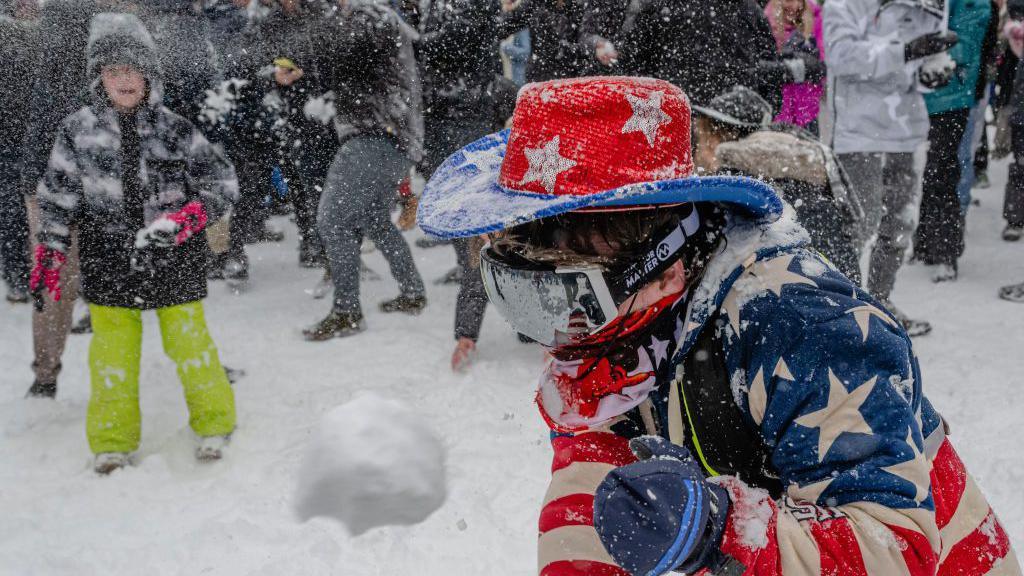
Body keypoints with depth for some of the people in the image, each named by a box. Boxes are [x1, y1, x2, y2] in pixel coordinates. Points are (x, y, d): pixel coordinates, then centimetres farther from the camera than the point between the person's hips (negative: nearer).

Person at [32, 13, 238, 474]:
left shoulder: (175, 130, -3)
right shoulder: (77, 132, -1)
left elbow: (223, 182, -3)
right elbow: (57, 198, 7)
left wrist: (185, 218, -18)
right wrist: (50, 253, 6)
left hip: (174, 261, -1)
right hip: (109, 262, 1)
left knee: (189, 340, 7)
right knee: (113, 349, 7)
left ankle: (213, 421, 26)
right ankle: (112, 438, 23)